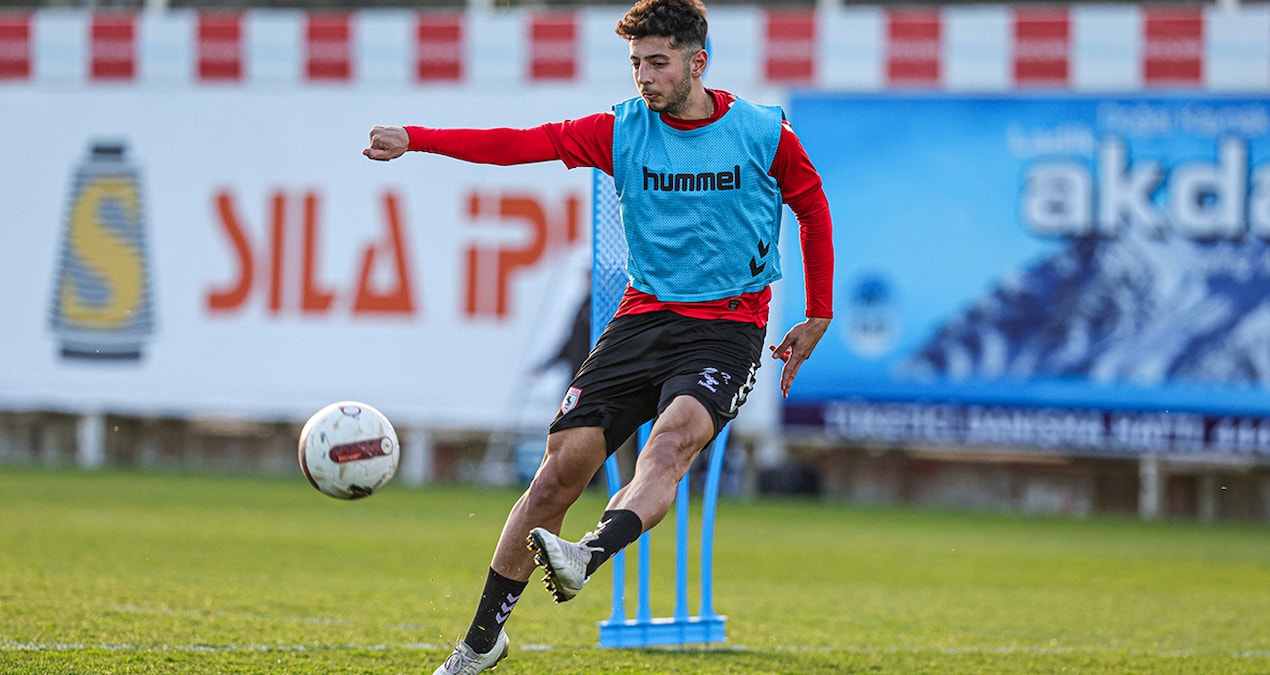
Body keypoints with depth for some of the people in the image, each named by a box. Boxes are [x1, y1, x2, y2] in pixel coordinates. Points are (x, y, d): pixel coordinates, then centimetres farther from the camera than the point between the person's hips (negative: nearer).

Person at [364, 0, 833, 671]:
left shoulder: (765, 134, -2)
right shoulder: (622, 130, 1)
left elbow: (813, 212, 13)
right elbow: (521, 144, -9)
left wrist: (817, 320, 14)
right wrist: (414, 138, -21)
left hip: (727, 327, -2)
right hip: (641, 316, 2)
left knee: (674, 435, -33)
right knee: (560, 467, -6)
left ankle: (587, 555, -55)